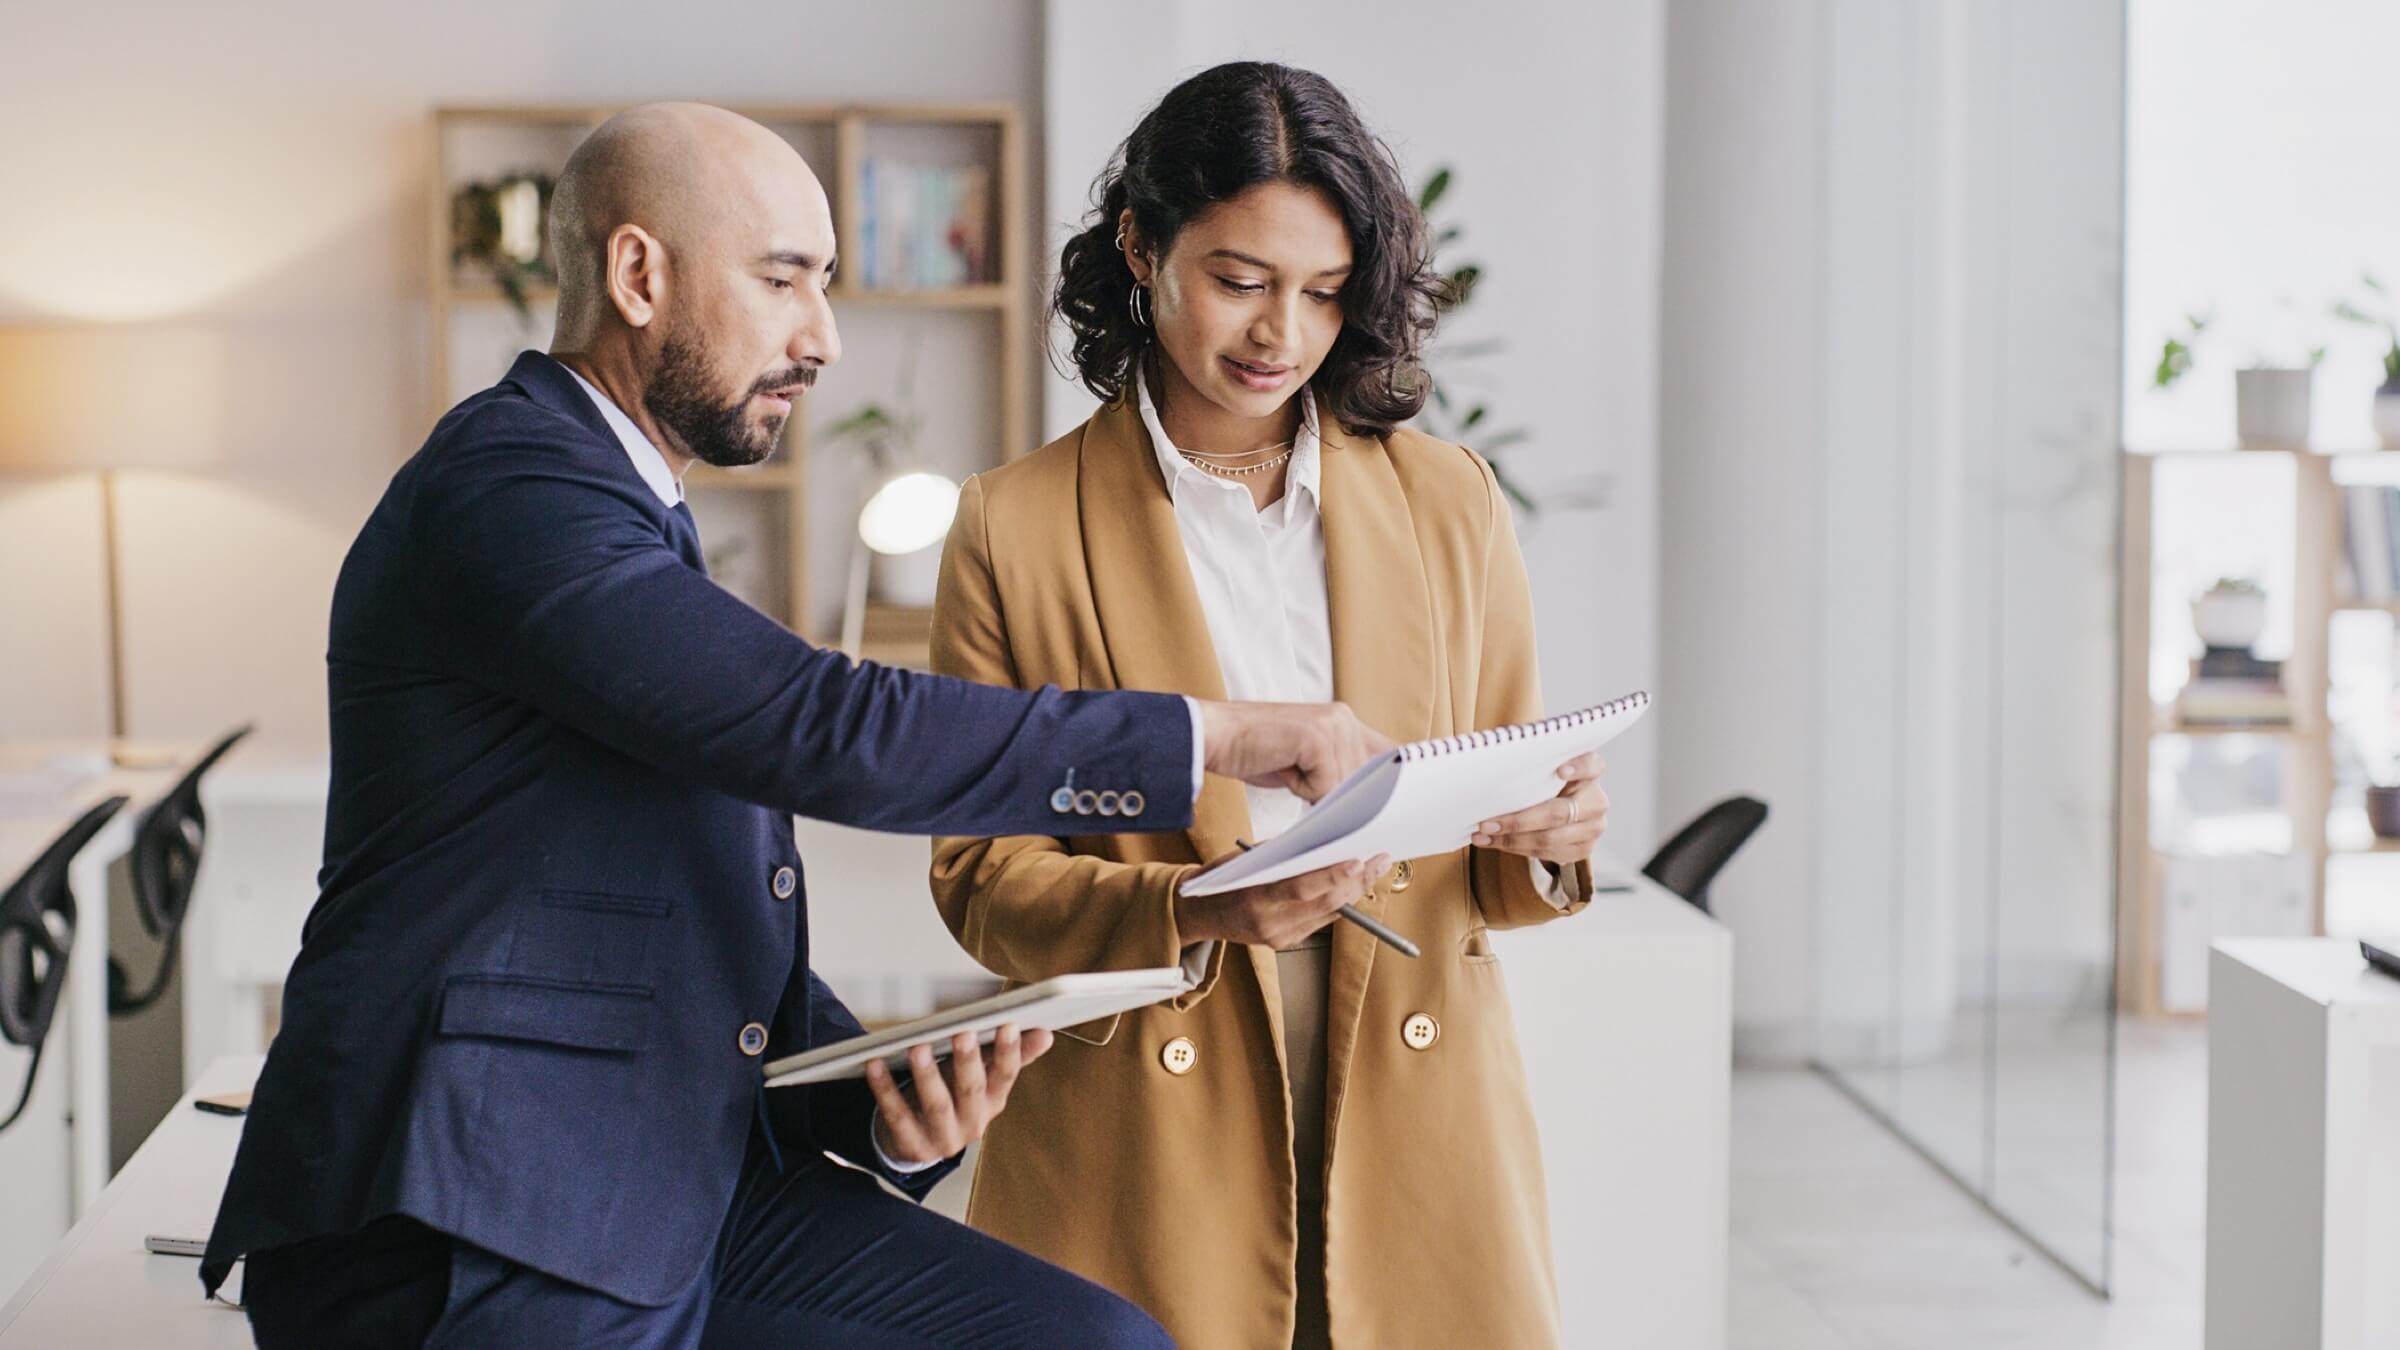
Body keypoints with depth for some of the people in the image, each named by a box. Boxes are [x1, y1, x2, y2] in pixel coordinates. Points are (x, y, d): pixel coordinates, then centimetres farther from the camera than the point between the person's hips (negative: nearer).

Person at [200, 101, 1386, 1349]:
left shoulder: (637, 530, 19)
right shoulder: (506, 487, -12)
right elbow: (825, 729, -24)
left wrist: (888, 1106, -1)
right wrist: (1218, 737, -19)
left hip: (689, 1193, 9)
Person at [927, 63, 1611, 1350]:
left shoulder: (1449, 502, 6)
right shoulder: (1012, 529, -2)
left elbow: (1503, 852, 11)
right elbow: (979, 874, -2)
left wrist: (1546, 841, -13)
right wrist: (1200, 916, -19)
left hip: (1416, 1136, 2)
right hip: (1148, 1153, -2)